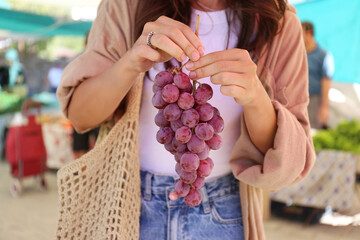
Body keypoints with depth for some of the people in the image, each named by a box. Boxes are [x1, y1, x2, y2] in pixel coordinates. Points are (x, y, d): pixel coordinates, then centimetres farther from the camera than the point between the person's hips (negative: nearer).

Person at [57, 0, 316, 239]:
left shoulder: (279, 24, -12)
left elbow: (289, 158, -12)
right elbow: (80, 116, -13)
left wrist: (256, 98, -33)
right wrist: (131, 62, -32)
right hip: (129, 199, 0)